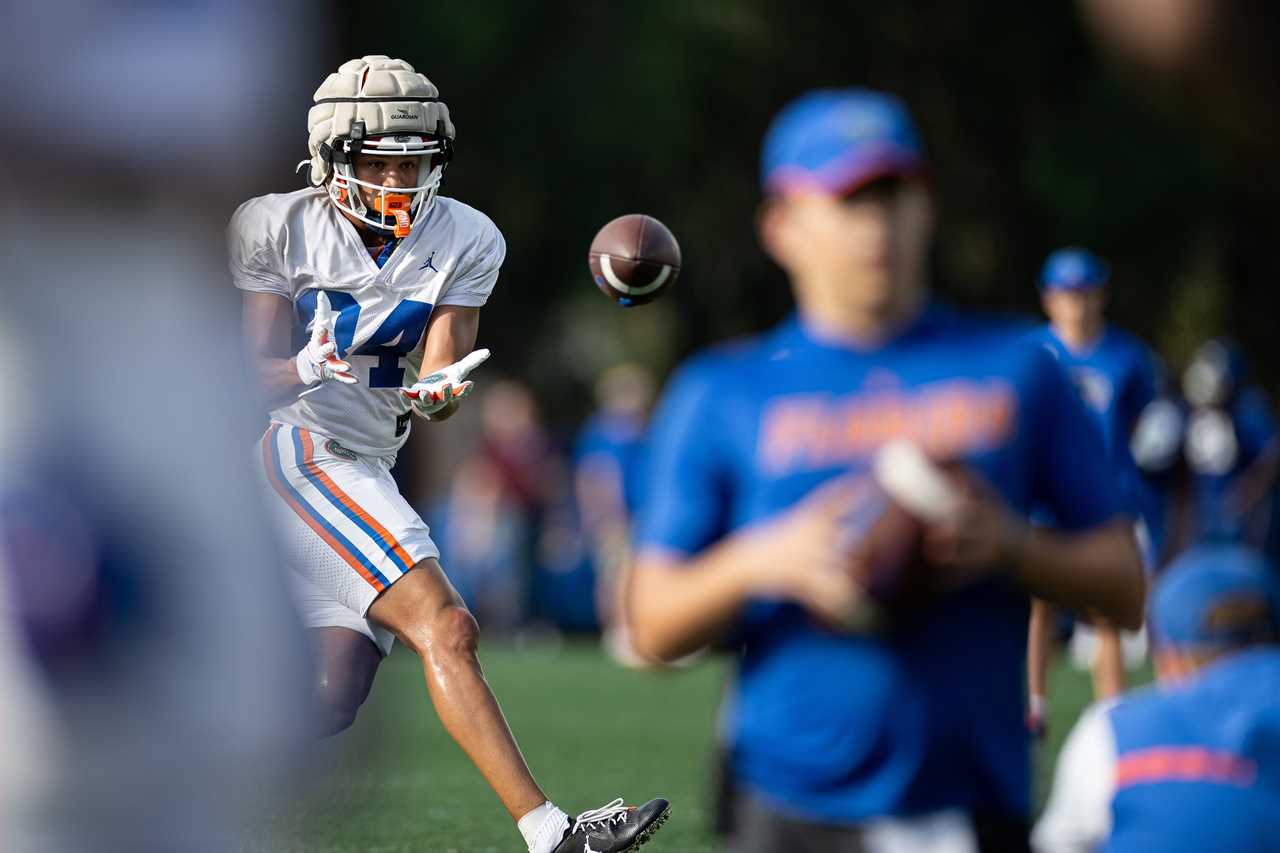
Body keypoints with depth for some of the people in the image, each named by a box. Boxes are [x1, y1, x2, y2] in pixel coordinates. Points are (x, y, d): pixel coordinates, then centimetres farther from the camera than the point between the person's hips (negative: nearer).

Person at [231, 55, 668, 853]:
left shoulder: (463, 242, 6)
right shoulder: (280, 230, -4)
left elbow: (441, 369, -1)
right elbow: (258, 367, -4)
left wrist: (437, 393, -25)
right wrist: (304, 370, -26)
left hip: (368, 470, 6)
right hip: (296, 449, -6)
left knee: (332, 703, 0)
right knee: (445, 628, -21)